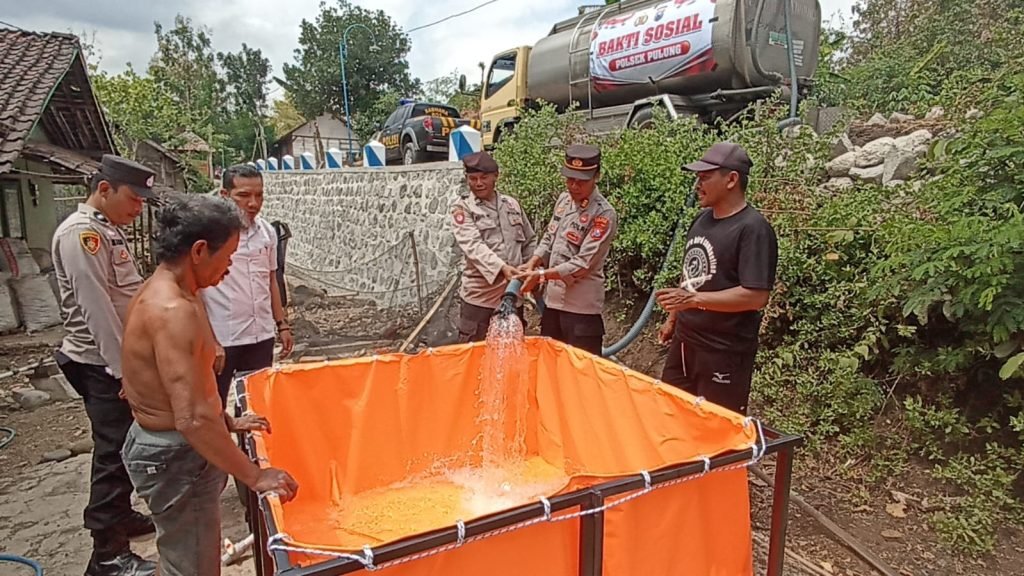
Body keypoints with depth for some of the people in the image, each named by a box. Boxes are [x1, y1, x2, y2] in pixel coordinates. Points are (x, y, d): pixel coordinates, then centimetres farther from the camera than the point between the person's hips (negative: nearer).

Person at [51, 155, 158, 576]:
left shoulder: (107, 229, 12)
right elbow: (97, 309, -23)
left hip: (122, 359, 9)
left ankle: (121, 516, 36)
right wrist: (125, 369, -21)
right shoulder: (82, 233, -18)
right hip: (105, 366, -9)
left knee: (125, 447, 20)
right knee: (113, 453, -3)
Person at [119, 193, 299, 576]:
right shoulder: (173, 310, -28)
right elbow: (192, 420, -33)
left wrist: (227, 422, 16)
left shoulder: (161, 292, 5)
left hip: (163, 444, 10)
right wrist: (255, 476, -25)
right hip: (175, 457, -10)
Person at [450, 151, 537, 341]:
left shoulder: (512, 204, 10)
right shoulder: (462, 208, -4)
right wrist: (502, 267, -33)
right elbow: (474, 246, -19)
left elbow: (530, 241, 18)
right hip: (480, 296, -4)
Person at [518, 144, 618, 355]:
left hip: (581, 307, -7)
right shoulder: (564, 200, 6)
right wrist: (532, 264, -2)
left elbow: (583, 264, -19)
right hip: (553, 300, 7)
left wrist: (541, 275, -20)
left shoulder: (604, 214, -15)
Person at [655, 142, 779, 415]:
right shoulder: (702, 219, 7)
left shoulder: (753, 229, -18)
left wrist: (693, 299, -26)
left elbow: (756, 296, -24)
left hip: (724, 352, -8)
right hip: (685, 341, 8)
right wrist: (673, 318, 20)